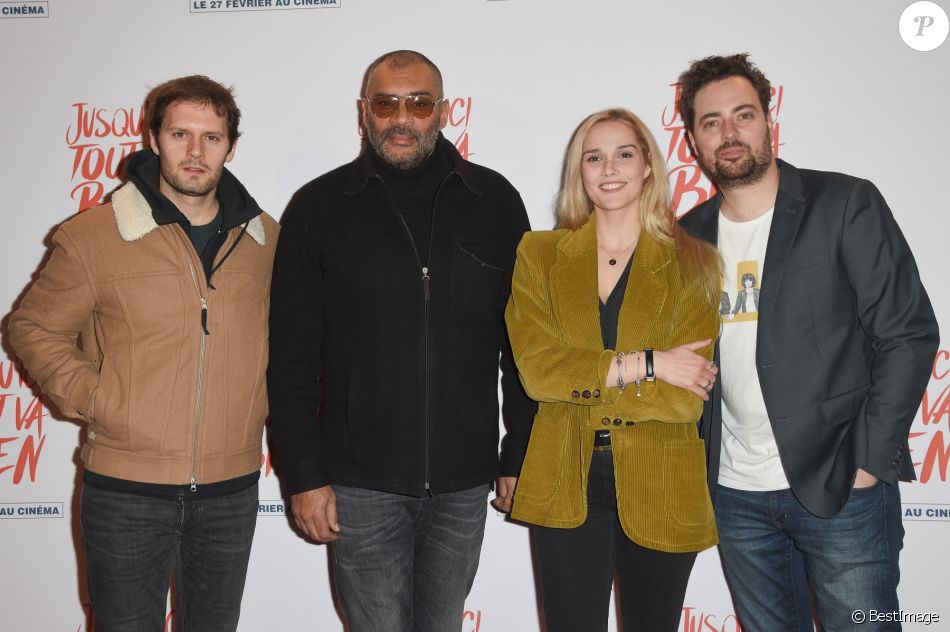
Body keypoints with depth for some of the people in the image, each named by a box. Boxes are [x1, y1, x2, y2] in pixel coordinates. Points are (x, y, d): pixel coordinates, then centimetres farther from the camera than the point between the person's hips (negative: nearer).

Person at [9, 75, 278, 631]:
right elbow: (33, 328, 2)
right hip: (125, 491, -2)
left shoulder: (267, 239, 2)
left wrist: (269, 405, 5)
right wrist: (91, 398, -10)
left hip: (231, 491, 3)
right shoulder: (92, 236, -7)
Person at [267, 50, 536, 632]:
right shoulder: (318, 208, -2)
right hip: (359, 483, -1)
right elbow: (291, 358, -1)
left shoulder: (495, 201, 1)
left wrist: (520, 457, 4)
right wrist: (303, 475, -4)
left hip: (464, 483, 2)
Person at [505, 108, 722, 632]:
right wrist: (644, 364, -16)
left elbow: (685, 399, -11)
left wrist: (579, 381, -14)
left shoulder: (692, 264, -2)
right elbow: (536, 368, -11)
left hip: (659, 493, 0)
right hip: (565, 490, 1)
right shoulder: (539, 253, 2)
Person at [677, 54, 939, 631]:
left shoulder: (845, 204, -6)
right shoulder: (690, 235, 6)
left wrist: (868, 460, -12)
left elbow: (909, 335, -8)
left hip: (843, 490, -4)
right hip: (735, 495, 4)